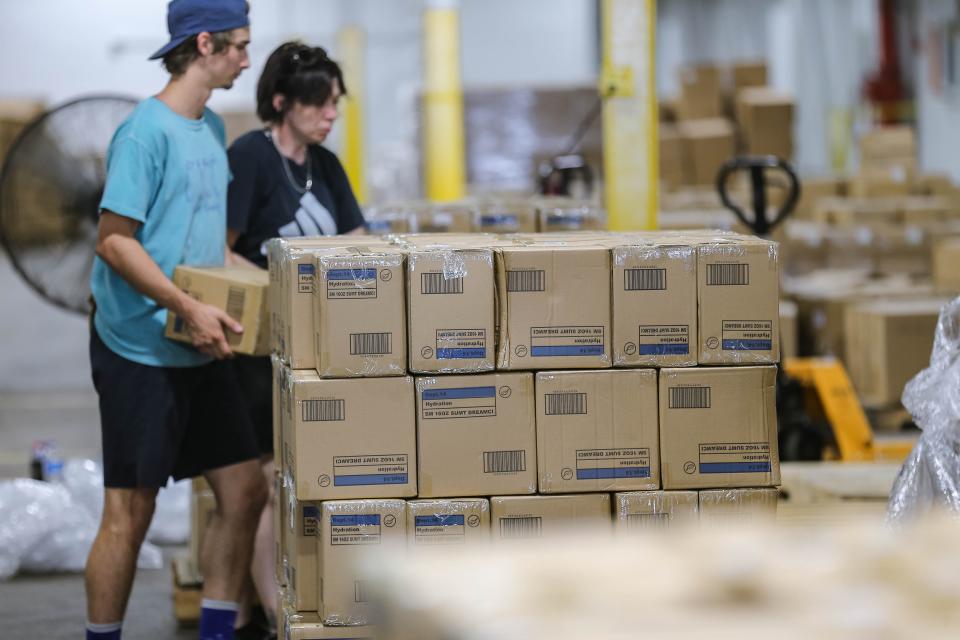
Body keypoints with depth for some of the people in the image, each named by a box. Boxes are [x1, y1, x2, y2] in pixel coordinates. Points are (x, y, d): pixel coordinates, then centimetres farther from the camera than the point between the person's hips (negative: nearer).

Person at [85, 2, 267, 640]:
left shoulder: (212, 128, 13)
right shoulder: (147, 132, -14)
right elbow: (114, 241, -19)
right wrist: (189, 307, -24)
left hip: (203, 351, 8)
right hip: (141, 351, -8)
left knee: (245, 491, 8)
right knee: (130, 511, -2)